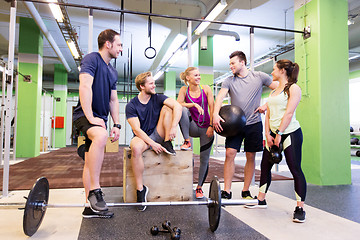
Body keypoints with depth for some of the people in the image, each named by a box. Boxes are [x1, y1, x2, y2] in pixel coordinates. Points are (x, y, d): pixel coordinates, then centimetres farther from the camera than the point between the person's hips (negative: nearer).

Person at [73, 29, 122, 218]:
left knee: (92, 161, 7)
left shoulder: (112, 72, 18)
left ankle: (91, 207, 12)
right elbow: (85, 87, -20)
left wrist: (116, 124, 11)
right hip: (85, 115, -8)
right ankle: (94, 190, -30)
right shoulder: (92, 59, -7)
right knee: (101, 136, -38)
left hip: (99, 118, 8)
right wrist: (90, 117, -26)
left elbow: (113, 100, 19)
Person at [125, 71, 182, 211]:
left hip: (158, 135, 2)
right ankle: (140, 188, -25)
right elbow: (137, 129, -13)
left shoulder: (158, 98, 0)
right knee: (135, 148, -39)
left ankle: (167, 144, -14)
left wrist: (173, 127, -30)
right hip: (143, 137, -2)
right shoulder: (131, 105, -6)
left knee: (167, 107, -15)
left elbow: (178, 106, -16)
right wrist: (152, 144, -23)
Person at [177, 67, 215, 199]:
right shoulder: (184, 90, -2)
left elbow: (212, 108, -7)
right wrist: (194, 104, -28)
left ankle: (199, 187, 21)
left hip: (206, 128, 0)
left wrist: (211, 126, -14)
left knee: (204, 159, 1)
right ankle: (187, 142, -19)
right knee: (183, 110, -29)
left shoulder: (206, 89, -4)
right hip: (192, 127, 0)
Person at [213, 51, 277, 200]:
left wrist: (266, 105, -3)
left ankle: (246, 191, 18)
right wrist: (215, 114, -25)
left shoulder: (259, 77, 3)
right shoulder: (229, 81, 5)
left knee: (251, 157, 5)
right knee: (230, 153, -9)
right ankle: (226, 191, 0)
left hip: (254, 123, 0)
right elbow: (220, 98, -8)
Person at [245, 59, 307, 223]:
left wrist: (279, 134, -17)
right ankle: (261, 200, 23)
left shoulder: (293, 88, -6)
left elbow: (289, 113, -15)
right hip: (273, 133, 8)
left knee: (295, 170, -3)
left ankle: (300, 208, 6)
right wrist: (268, 134, 1)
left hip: (290, 133, -8)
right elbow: (268, 114, 12)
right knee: (265, 166, 10)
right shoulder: (273, 92, 17)